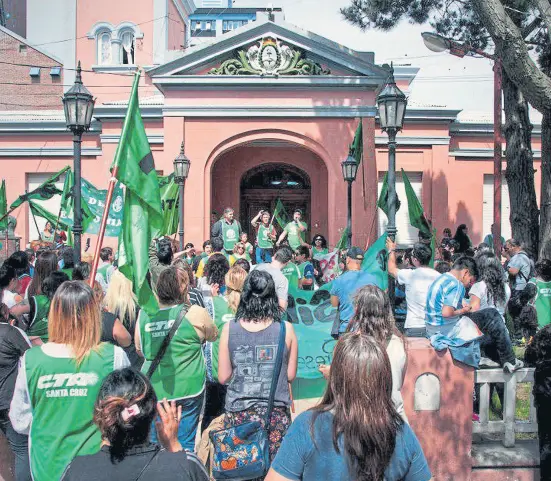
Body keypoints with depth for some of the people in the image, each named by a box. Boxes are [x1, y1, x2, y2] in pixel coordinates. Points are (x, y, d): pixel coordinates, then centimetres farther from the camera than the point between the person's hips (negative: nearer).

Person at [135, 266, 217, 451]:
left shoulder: (144, 314, -3)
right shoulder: (196, 313, -13)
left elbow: (140, 350, 11)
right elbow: (213, 335, 7)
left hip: (153, 389, 3)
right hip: (187, 388, -3)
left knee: (152, 444, 18)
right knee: (185, 444, 12)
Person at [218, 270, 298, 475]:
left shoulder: (229, 329, -7)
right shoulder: (286, 328, -7)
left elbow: (223, 377, -1)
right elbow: (290, 375, 1)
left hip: (239, 412, 1)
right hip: (276, 412, 0)